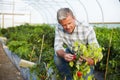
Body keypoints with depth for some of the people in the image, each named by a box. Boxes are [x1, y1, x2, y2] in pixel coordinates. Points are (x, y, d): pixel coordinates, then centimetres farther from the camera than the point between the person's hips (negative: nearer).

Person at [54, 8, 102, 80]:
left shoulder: (87, 29, -32)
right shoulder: (59, 28, -21)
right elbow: (57, 47, -22)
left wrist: (91, 61, -56)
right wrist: (64, 55, -46)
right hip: (70, 53, 3)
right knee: (57, 58, -23)